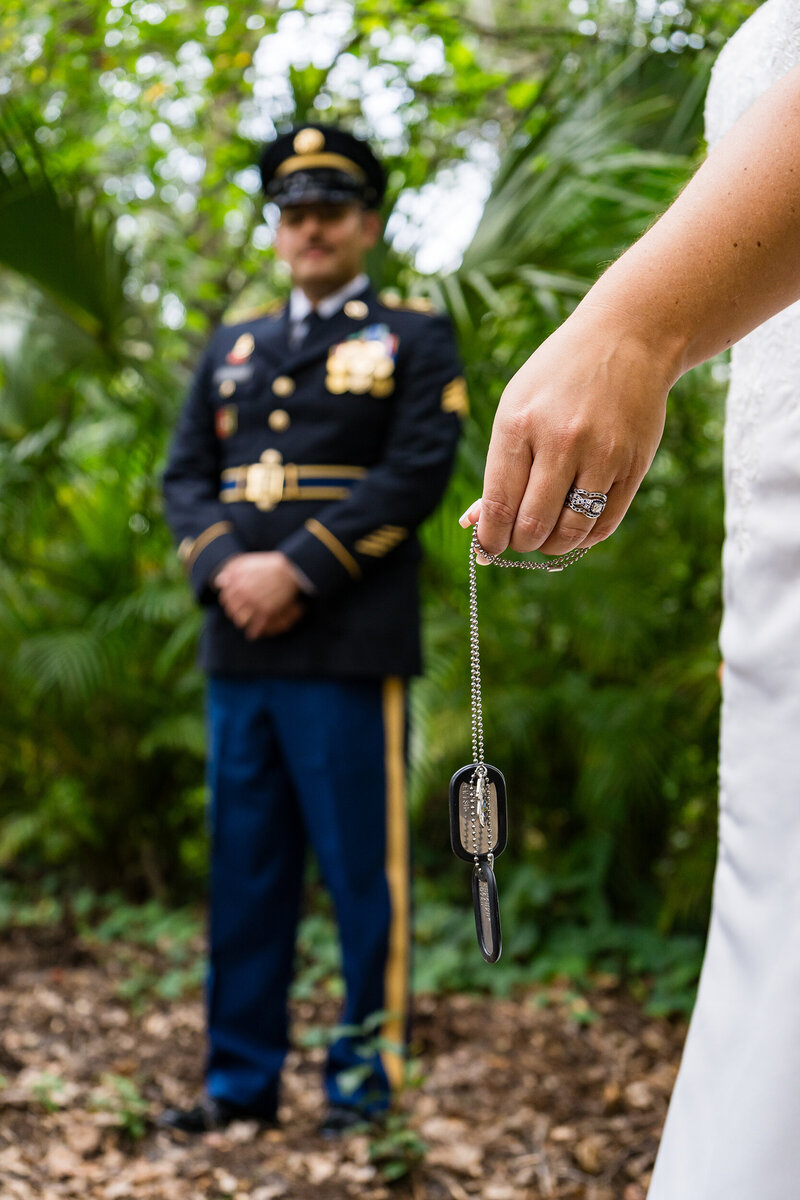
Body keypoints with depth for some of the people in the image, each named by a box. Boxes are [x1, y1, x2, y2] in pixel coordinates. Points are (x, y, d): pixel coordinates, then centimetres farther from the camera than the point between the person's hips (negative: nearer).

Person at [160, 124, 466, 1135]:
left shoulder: (415, 340, 7)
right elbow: (184, 476, 12)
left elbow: (416, 476, -6)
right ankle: (241, 1079, 18)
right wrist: (226, 569, -8)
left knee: (364, 877, 0)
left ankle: (369, 1080, 10)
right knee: (244, 873, 9)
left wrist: (297, 569, -14)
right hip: (240, 649, 5)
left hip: (350, 649, -5)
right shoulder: (231, 349, 21)